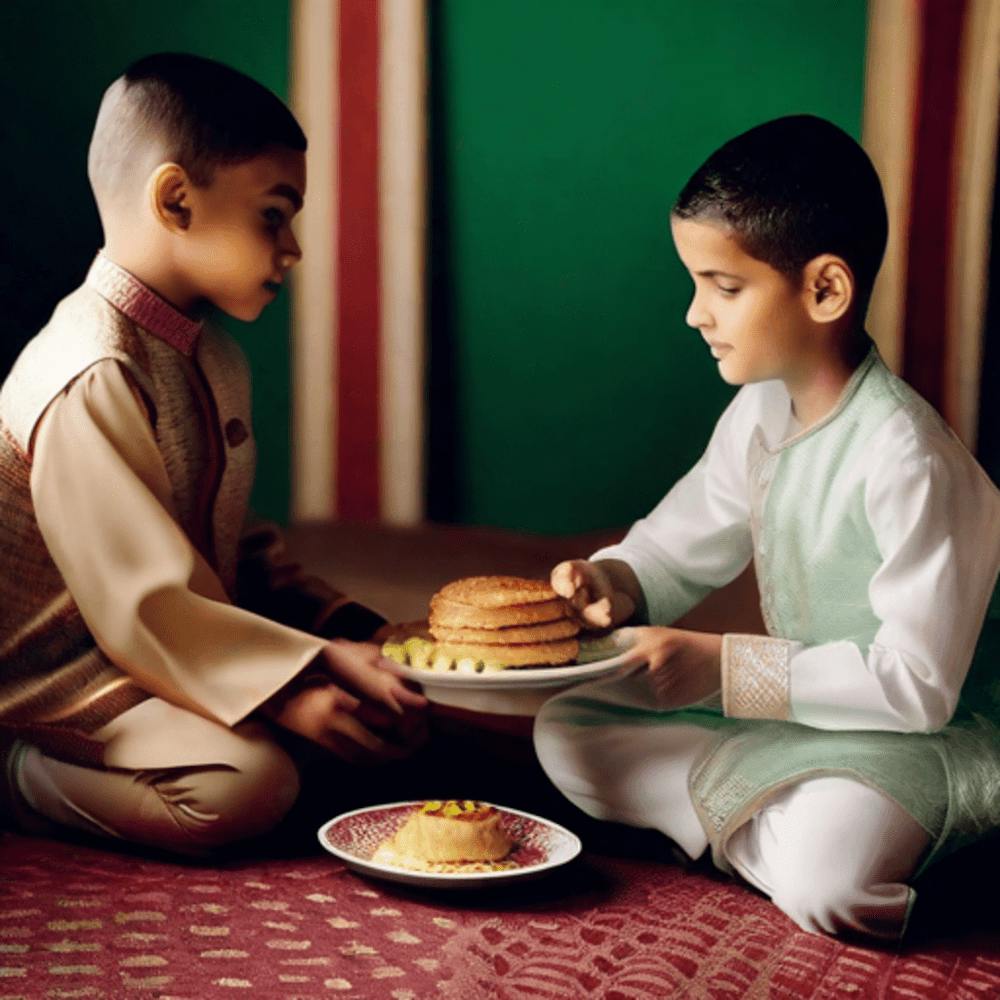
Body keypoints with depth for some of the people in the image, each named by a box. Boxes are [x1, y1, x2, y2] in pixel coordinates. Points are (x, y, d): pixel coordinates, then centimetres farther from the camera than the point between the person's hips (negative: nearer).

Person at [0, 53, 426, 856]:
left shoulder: (215, 360, 9)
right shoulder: (89, 377, -23)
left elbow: (238, 548, 12)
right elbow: (145, 604, -26)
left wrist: (341, 633, -2)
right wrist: (292, 689, -30)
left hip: (189, 655, 9)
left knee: (394, 716, -1)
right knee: (247, 785, -31)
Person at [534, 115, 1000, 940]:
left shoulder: (907, 457, -24)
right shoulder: (759, 415, 1)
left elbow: (918, 684, -25)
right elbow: (678, 545, 14)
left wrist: (723, 665, -23)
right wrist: (615, 582, -10)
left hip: (925, 732, -8)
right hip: (797, 711, 9)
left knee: (826, 879, -38)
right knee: (565, 731, 0)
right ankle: (767, 830, -10)